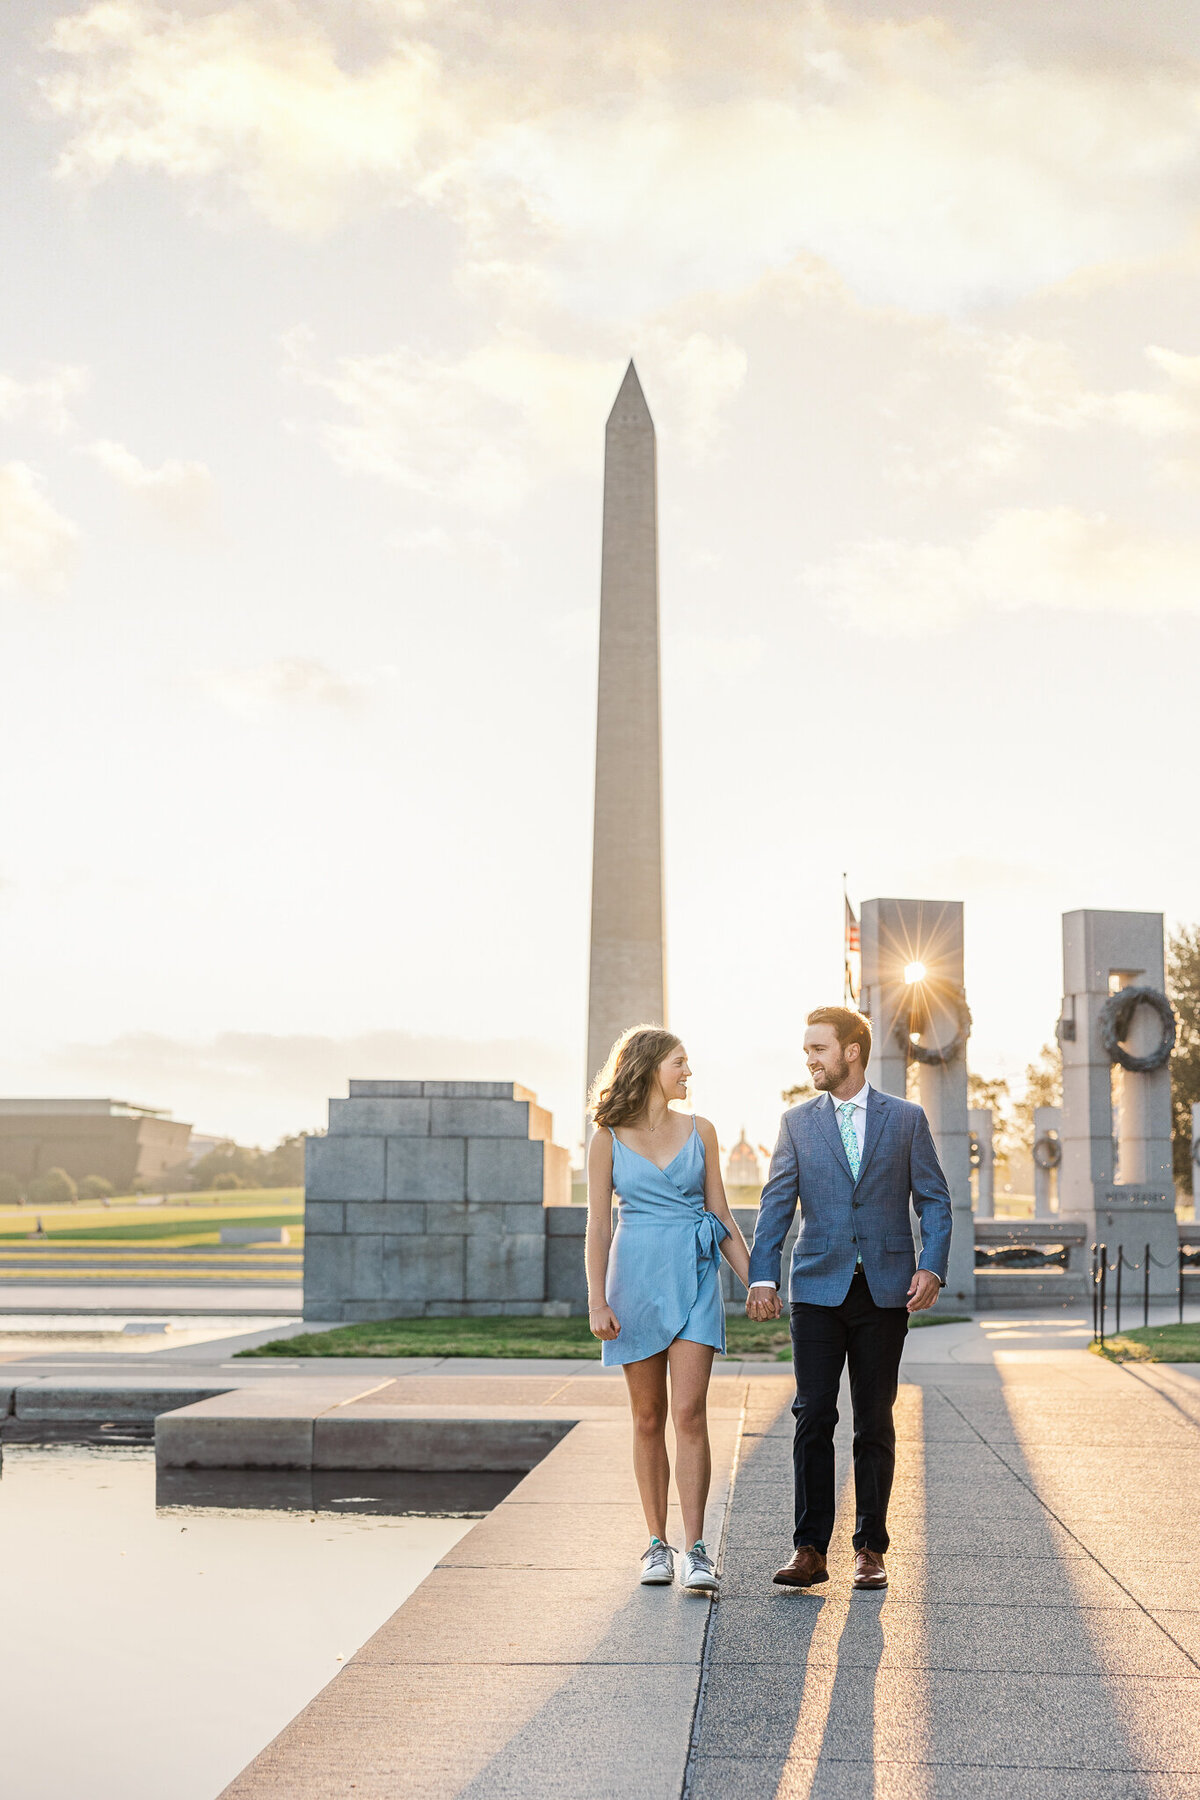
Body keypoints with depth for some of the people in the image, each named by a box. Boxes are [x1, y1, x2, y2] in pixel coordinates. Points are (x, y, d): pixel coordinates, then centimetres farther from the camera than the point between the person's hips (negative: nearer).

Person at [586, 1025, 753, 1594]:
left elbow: (720, 1213, 12)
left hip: (695, 1278, 1)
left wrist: (754, 1280, 8)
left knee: (688, 1413, -10)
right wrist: (596, 1300, -7)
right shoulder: (608, 1139, 2)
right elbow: (597, 1225, 1)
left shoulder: (699, 1131, 9)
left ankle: (695, 1550, -10)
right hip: (636, 1278, -1)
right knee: (648, 1419, 6)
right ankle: (657, 1544, 15)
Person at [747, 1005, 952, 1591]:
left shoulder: (906, 1118, 5)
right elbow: (777, 1202, 2)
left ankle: (870, 1548, 13)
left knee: (875, 1423, 5)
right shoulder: (798, 1121, 8)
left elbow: (934, 1198, 5)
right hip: (818, 1287, 1)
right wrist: (761, 1276, -9)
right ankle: (810, 1548, 3)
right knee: (813, 1417, -3)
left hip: (885, 1290, 0)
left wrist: (932, 1266, -9)